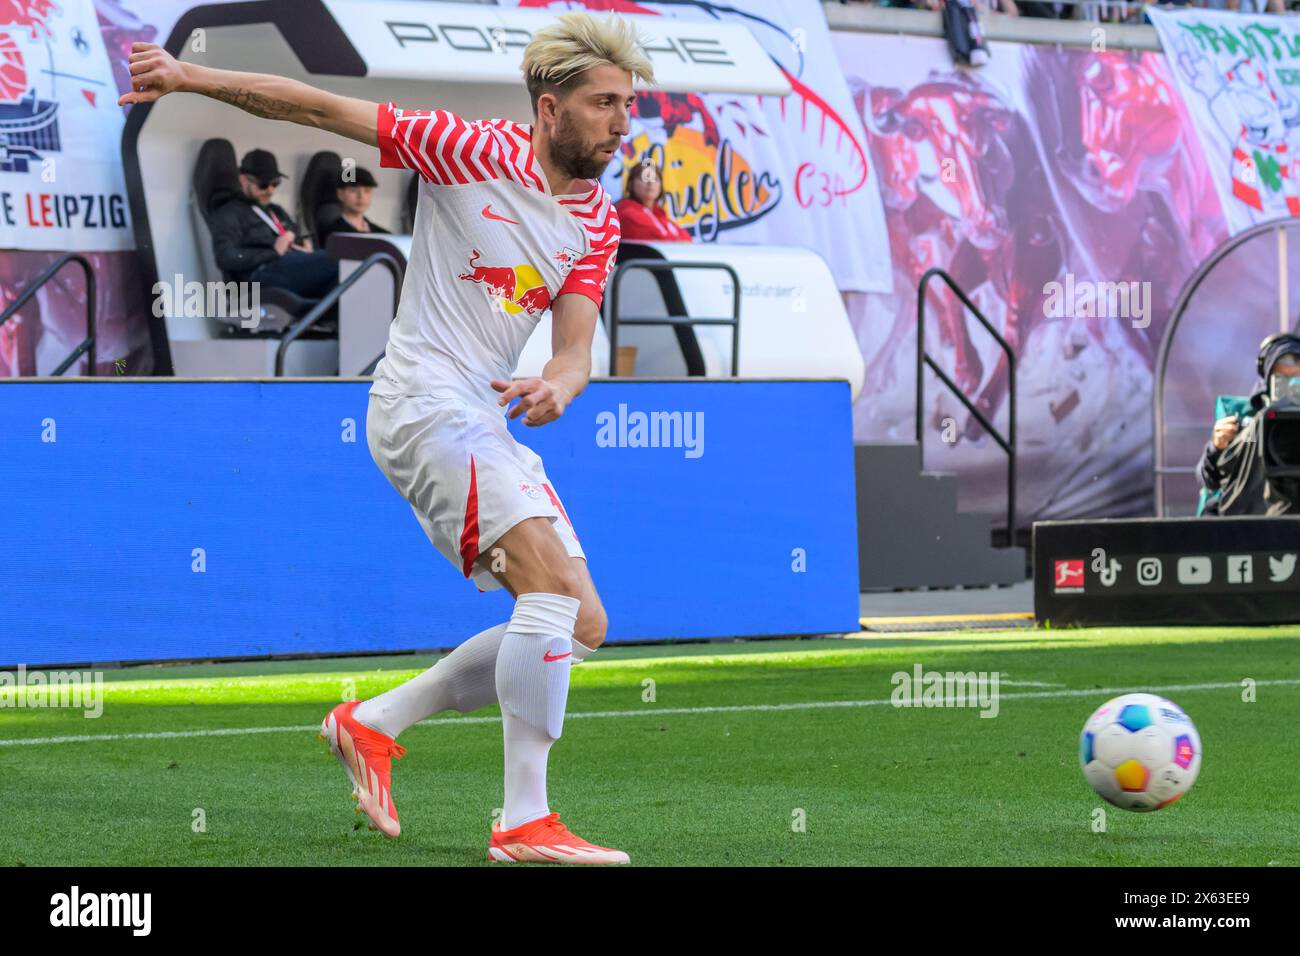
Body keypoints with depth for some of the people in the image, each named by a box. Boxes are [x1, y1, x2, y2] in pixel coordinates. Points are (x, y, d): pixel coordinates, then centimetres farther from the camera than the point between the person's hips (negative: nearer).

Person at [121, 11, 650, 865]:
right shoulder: (475, 152, -9)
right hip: (424, 402, -8)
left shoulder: (598, 222, 9)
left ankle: (375, 723, 15)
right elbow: (320, 107, -5)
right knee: (554, 578, -25)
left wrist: (559, 383, -22)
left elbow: (575, 345, 3)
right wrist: (193, 77, -8)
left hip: (489, 425, 8)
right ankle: (524, 820, -25)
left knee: (582, 628, 4)